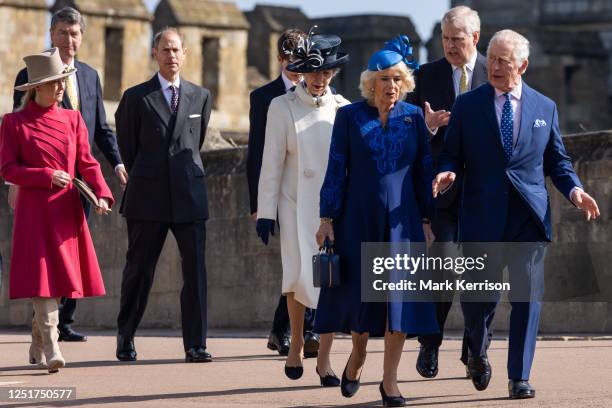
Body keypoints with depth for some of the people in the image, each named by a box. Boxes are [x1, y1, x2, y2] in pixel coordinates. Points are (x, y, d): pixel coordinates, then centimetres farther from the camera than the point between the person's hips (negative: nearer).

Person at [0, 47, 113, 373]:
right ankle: (51, 351, -16)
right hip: (34, 210, -4)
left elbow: (87, 163, 6)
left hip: (68, 211, 4)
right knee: (41, 276, -12)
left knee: (60, 281, 7)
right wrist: (47, 176, -17)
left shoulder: (73, 119, 10)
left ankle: (37, 350, 23)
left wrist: (102, 194, -10)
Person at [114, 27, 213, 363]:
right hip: (148, 197, -2)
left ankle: (195, 345, -2)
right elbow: (127, 147, 12)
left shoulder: (200, 97, 11)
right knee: (139, 270, 5)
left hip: (189, 196, 2)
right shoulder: (136, 97, 3)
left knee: (195, 269, -5)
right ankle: (125, 339, 19)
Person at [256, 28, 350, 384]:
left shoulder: (343, 108, 7)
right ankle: (296, 343, 13)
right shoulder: (283, 107, 1)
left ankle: (324, 358, 4)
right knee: (301, 275, -11)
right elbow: (272, 163, 1)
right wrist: (266, 211, -2)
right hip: (298, 205, -2)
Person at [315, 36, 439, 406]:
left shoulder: (414, 117, 4)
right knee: (359, 291, 5)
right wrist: (327, 219, -5)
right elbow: (336, 170, 0)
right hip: (359, 218, -1)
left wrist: (426, 221, 2)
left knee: (400, 296, -5)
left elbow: (424, 172, 6)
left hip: (401, 219, 1)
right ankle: (358, 355, 32)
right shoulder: (350, 117, 0)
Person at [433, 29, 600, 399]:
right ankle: (478, 352, 32)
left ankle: (519, 378, 4)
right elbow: (452, 155, 6)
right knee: (476, 296, 0)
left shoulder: (545, 107, 9)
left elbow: (557, 160, 13)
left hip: (529, 215, 1)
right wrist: (447, 173, -16)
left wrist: (574, 189, -4)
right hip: (482, 215, -1)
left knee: (527, 297, -3)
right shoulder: (467, 105, 5)